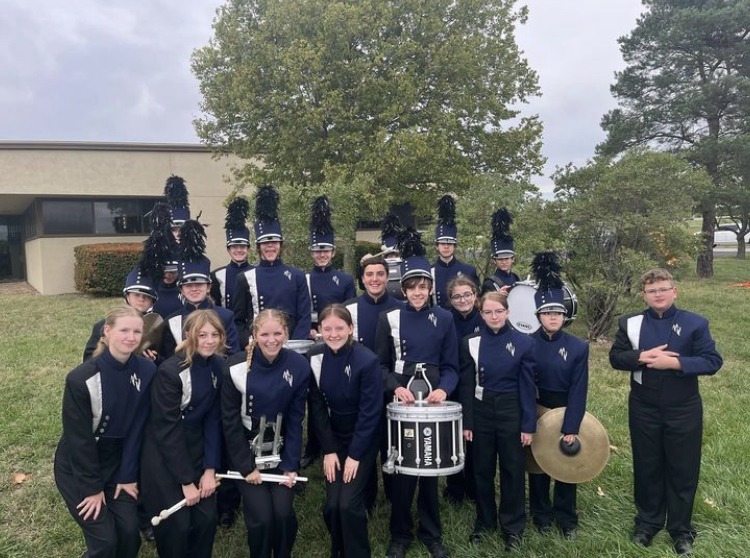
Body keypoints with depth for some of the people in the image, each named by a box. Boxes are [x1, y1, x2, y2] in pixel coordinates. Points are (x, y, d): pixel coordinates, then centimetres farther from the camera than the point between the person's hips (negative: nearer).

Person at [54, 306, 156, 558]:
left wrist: (127, 475, -5)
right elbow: (78, 439, -18)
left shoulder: (147, 371, -12)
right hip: (77, 468, -4)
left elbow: (136, 427, -6)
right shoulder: (81, 378, -25)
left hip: (115, 462, 4)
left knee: (130, 532, 1)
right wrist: (92, 487, -11)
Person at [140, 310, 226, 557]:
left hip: (197, 450, 5)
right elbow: (167, 430, -18)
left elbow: (214, 420, 0)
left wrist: (210, 468, -6)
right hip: (163, 455, -5)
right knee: (176, 525, -1)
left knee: (207, 518, 3)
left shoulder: (218, 366, -4)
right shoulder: (170, 371, -21)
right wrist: (186, 481, -15)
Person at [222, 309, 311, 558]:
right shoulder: (236, 367, -18)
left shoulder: (299, 366, -13)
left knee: (283, 513, -10)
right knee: (261, 517, -11)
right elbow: (230, 421, -10)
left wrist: (291, 465, -8)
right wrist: (246, 466, -9)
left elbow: (295, 419, -6)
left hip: (282, 448, 1)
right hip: (247, 450, -1)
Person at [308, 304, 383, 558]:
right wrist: (329, 450, -6)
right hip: (334, 437, 3)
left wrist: (355, 455, -14)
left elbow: (370, 412, -17)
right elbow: (317, 407, -3)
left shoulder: (367, 360, -22)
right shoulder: (314, 358, -9)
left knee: (349, 504, -12)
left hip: (363, 439, -3)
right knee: (332, 505, -1)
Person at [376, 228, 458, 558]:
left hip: (434, 404, 1)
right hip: (400, 405, -1)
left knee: (431, 469, 10)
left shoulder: (444, 320, 1)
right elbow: (381, 365, 1)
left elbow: (451, 366, 2)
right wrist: (395, 387, -16)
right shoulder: (389, 319, -1)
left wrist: (444, 389, -17)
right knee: (401, 470, 5)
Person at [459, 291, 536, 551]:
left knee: (512, 469, 9)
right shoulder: (471, 343, -3)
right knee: (482, 469, 12)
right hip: (481, 412, 1)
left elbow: (527, 387, -5)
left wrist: (528, 425, -6)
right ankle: (484, 521, 30)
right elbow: (467, 386, 0)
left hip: (511, 412, -1)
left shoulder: (523, 343, -6)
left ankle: (513, 526, 25)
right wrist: (467, 422, -2)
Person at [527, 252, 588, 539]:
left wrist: (571, 427, -15)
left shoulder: (579, 347, -8)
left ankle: (566, 518, 29)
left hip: (565, 412, 0)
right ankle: (542, 515, 30)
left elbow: (578, 391, -10)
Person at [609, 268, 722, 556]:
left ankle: (681, 529, 27)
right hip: (643, 409, 1)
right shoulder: (630, 323, 0)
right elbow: (615, 357, -1)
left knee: (683, 470, 9)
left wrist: (674, 362, -23)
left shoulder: (695, 323, -5)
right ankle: (647, 523, 31)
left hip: (683, 410, -1)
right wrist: (642, 356, -19)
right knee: (647, 468, 13)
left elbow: (712, 361, -11)